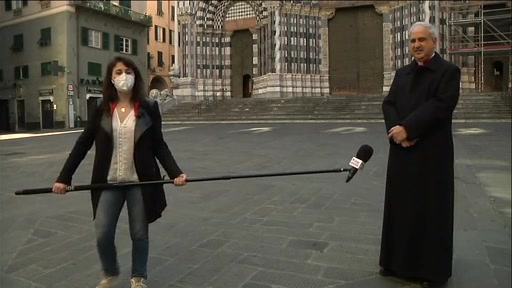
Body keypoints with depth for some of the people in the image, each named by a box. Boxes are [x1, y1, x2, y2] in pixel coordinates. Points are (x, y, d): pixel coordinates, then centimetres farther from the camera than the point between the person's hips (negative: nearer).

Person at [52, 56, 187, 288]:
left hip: (140, 182, -1)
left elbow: (159, 146, -2)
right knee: (102, 235, 5)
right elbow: (83, 144, 2)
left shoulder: (149, 107, -3)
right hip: (109, 183, 1)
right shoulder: (102, 109, 0)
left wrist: (175, 173, -14)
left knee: (139, 234, 10)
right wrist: (64, 177, -2)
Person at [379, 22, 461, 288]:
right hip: (401, 151, 5)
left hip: (432, 152, -5)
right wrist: (396, 131, -13)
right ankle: (398, 261, 26)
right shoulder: (402, 73, 13)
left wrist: (407, 128, -19)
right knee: (400, 205, 11)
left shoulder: (449, 71, -3)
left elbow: (440, 105, -16)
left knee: (431, 208, 4)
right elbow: (388, 104, 4)